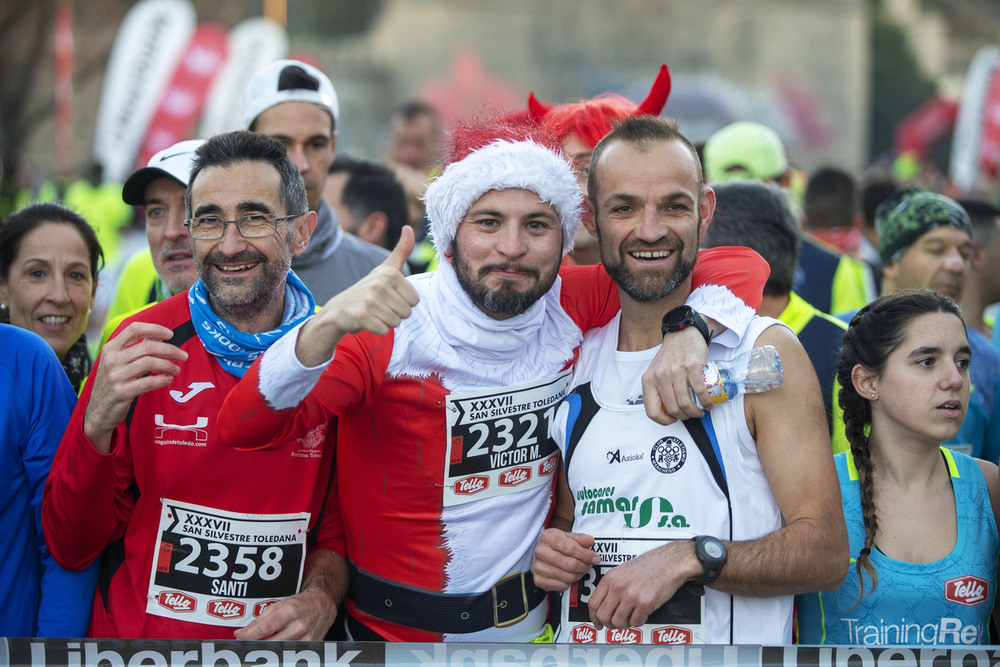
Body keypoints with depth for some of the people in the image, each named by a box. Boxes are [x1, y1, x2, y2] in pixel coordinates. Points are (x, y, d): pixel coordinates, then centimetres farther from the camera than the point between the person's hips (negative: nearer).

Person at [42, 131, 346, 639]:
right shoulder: (140, 345, -10)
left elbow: (340, 529, 5)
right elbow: (69, 548, -9)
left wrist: (319, 597, -16)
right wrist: (97, 426, -25)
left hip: (276, 651, 1)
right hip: (136, 636, -1)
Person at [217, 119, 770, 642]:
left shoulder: (570, 308, -7)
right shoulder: (389, 326, -18)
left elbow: (738, 268, -3)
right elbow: (242, 428, -28)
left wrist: (690, 329, -25)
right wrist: (329, 326, -44)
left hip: (531, 623, 4)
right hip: (395, 631, -4)